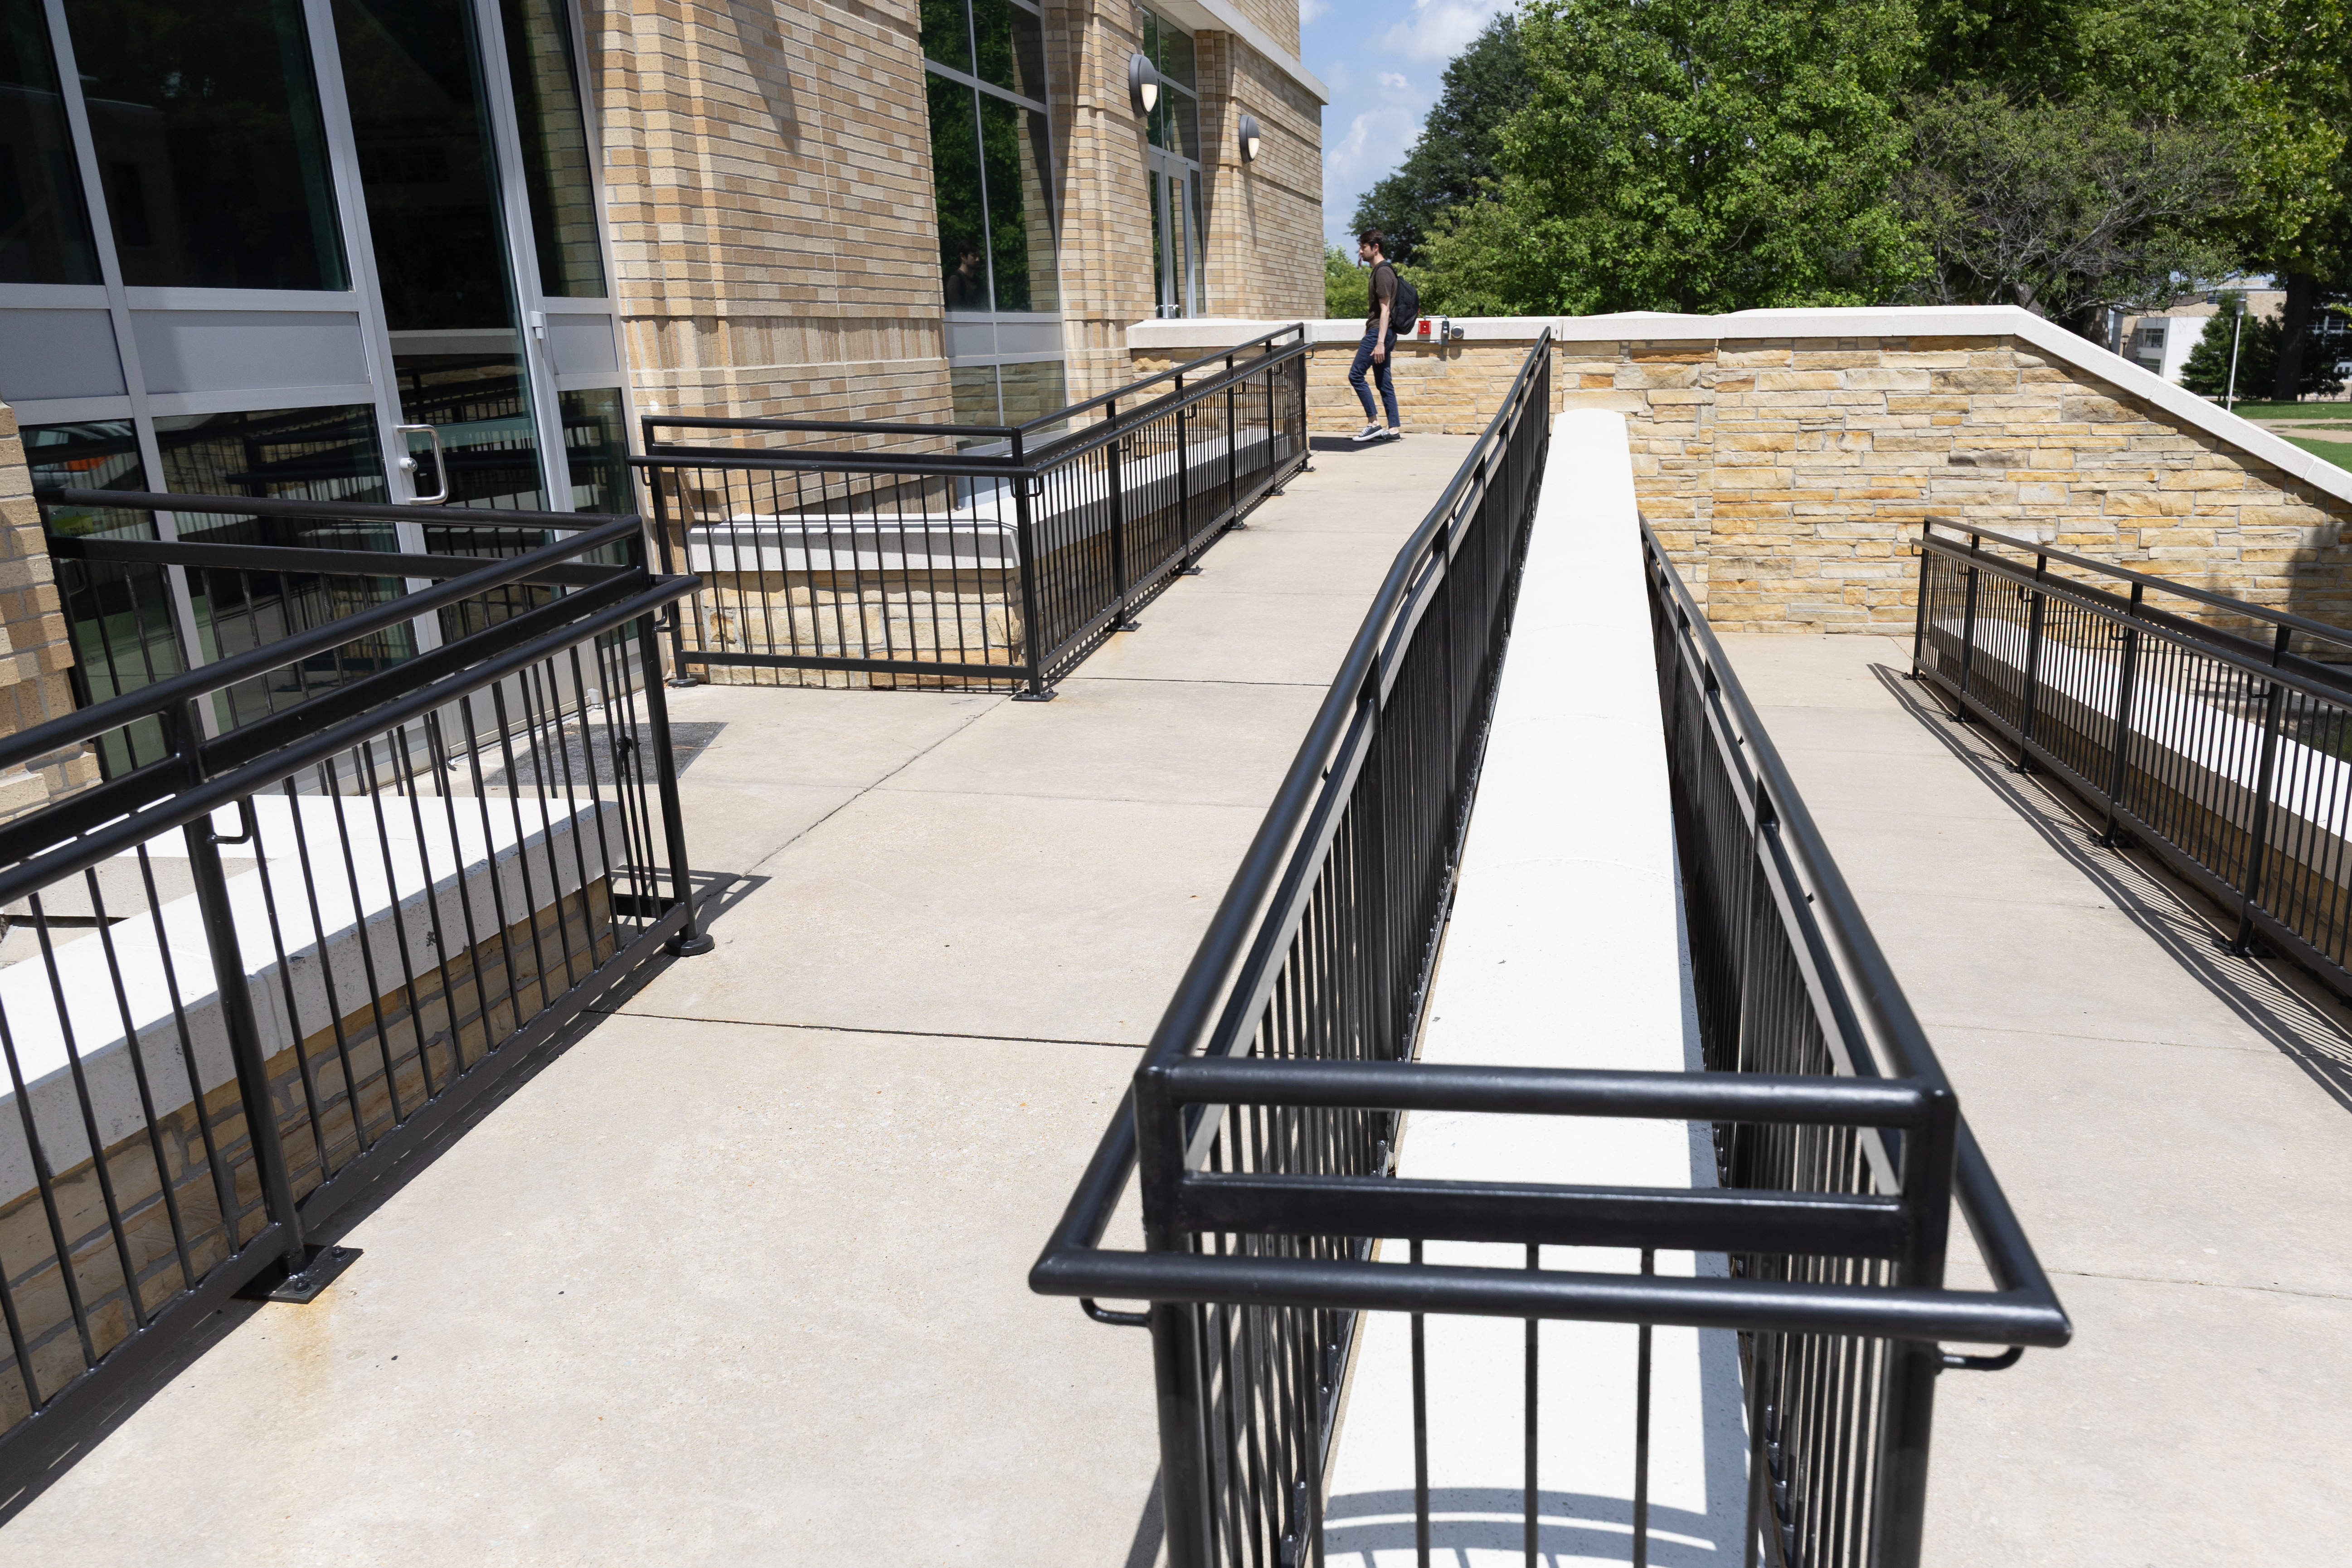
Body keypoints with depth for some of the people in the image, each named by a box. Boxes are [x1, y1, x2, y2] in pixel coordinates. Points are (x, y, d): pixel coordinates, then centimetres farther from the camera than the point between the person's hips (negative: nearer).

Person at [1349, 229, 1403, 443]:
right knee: (1384, 382, 7)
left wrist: (1380, 342, -23)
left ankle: (1373, 423, -10)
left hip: (1379, 332, -10)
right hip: (1381, 333, 10)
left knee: (1356, 375, -9)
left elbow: (1385, 309, -18)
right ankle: (1394, 428, 6)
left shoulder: (1383, 272, -12)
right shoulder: (1380, 270, 19)